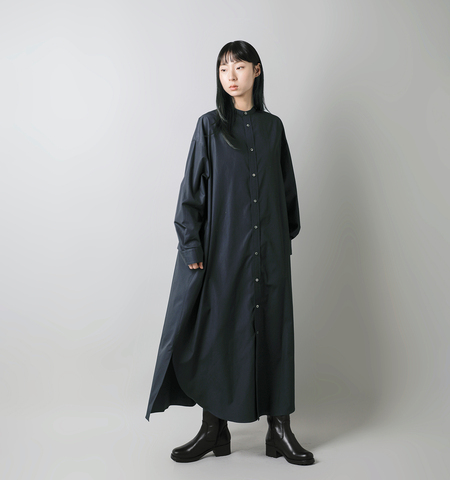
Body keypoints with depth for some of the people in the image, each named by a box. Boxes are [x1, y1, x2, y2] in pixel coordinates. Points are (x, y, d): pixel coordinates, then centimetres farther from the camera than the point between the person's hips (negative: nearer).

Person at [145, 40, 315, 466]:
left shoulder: (272, 126, 11)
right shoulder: (210, 125, 2)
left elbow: (287, 186, 15)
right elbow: (193, 188, -2)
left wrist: (288, 236, 11)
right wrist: (192, 246, -10)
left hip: (268, 247, 3)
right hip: (222, 244, -2)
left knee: (273, 328, 3)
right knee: (216, 329, 0)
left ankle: (280, 427, 13)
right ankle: (214, 427, 12)